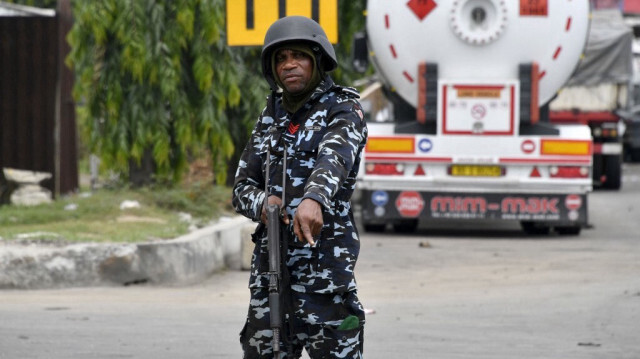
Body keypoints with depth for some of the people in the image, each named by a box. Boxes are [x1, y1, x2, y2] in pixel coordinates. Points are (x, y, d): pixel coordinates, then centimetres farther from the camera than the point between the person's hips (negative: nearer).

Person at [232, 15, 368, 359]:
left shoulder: (343, 108, -3)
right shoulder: (272, 115, 15)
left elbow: (335, 156, -25)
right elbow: (243, 186, 13)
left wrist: (314, 199, -46)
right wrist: (262, 202, -13)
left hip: (324, 256, -6)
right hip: (270, 261, 6)